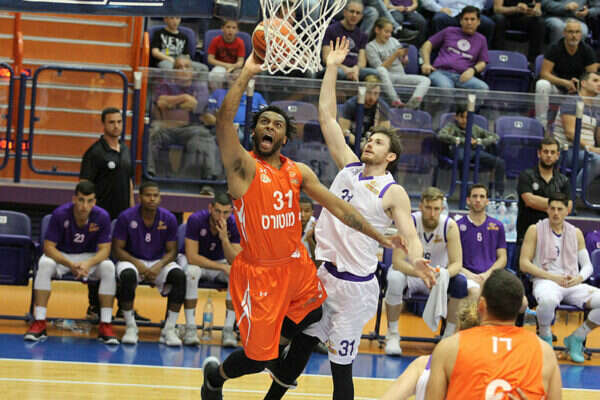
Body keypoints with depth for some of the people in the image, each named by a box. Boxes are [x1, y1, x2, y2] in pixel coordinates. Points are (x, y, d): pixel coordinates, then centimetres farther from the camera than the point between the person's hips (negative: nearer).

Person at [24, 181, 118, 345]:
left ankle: (105, 326, -24)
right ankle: (39, 323, -29)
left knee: (108, 267, -29)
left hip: (90, 256, 1)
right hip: (61, 255, -1)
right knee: (45, 264, -33)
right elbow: (48, 247, -21)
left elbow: (104, 249, -17)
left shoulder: (102, 217, -19)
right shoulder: (60, 214, -23)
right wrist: (70, 265, -37)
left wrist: (88, 264, -39)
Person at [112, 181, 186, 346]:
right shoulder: (126, 217, -12)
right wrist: (138, 265, -22)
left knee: (179, 275, -28)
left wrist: (159, 266, -21)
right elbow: (117, 249, -8)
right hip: (131, 260, -2)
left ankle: (169, 329, -21)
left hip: (159, 262, 2)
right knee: (128, 275, -37)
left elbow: (171, 251, -1)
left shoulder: (169, 219, -6)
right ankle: (130, 327, -20)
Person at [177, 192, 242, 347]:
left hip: (219, 262, 3)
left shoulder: (234, 225, -18)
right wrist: (222, 267, -32)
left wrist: (224, 238, -39)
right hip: (195, 260, -3)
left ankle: (228, 330, -22)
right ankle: (190, 329, -32)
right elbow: (192, 257, -29)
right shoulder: (196, 220, -26)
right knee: (192, 272, -38)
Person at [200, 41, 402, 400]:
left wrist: (380, 238, 1)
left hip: (297, 266, 6)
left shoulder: (299, 172, 5)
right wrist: (247, 74, -30)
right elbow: (225, 119, -28)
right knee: (258, 358, 1)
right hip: (259, 273, -6)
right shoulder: (243, 166, -12)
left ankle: (275, 344, 42)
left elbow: (337, 205, 6)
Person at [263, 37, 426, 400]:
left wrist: (417, 259, -36)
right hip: (324, 274, 5)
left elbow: (410, 236, -14)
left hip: (355, 285, -5)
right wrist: (333, 69, 3)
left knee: (341, 364, -1)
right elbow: (327, 116, 7)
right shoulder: (349, 167, 7)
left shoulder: (394, 193, -7)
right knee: (300, 345, 13)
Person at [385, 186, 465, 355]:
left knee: (462, 283, -28)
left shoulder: (450, 226, -16)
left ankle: (449, 335, -9)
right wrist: (421, 274, -48)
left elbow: (457, 263, -18)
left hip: (439, 276, 2)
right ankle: (392, 334, -17)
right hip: (411, 273, -2)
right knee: (395, 278, -35)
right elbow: (397, 262, -29)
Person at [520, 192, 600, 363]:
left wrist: (579, 278, -8)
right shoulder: (535, 230, 5)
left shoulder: (576, 233, 17)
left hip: (573, 284, 4)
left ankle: (576, 338, 0)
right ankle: (545, 337, -9)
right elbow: (524, 264, -2)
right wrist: (552, 277, -12)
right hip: (545, 281, -4)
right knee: (548, 300, -42)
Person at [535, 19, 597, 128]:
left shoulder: (587, 51, -5)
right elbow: (544, 73, -17)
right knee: (542, 84, -35)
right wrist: (565, 82, -30)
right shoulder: (554, 48, -11)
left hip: (578, 89, 1)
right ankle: (541, 124, -28)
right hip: (556, 87, -1)